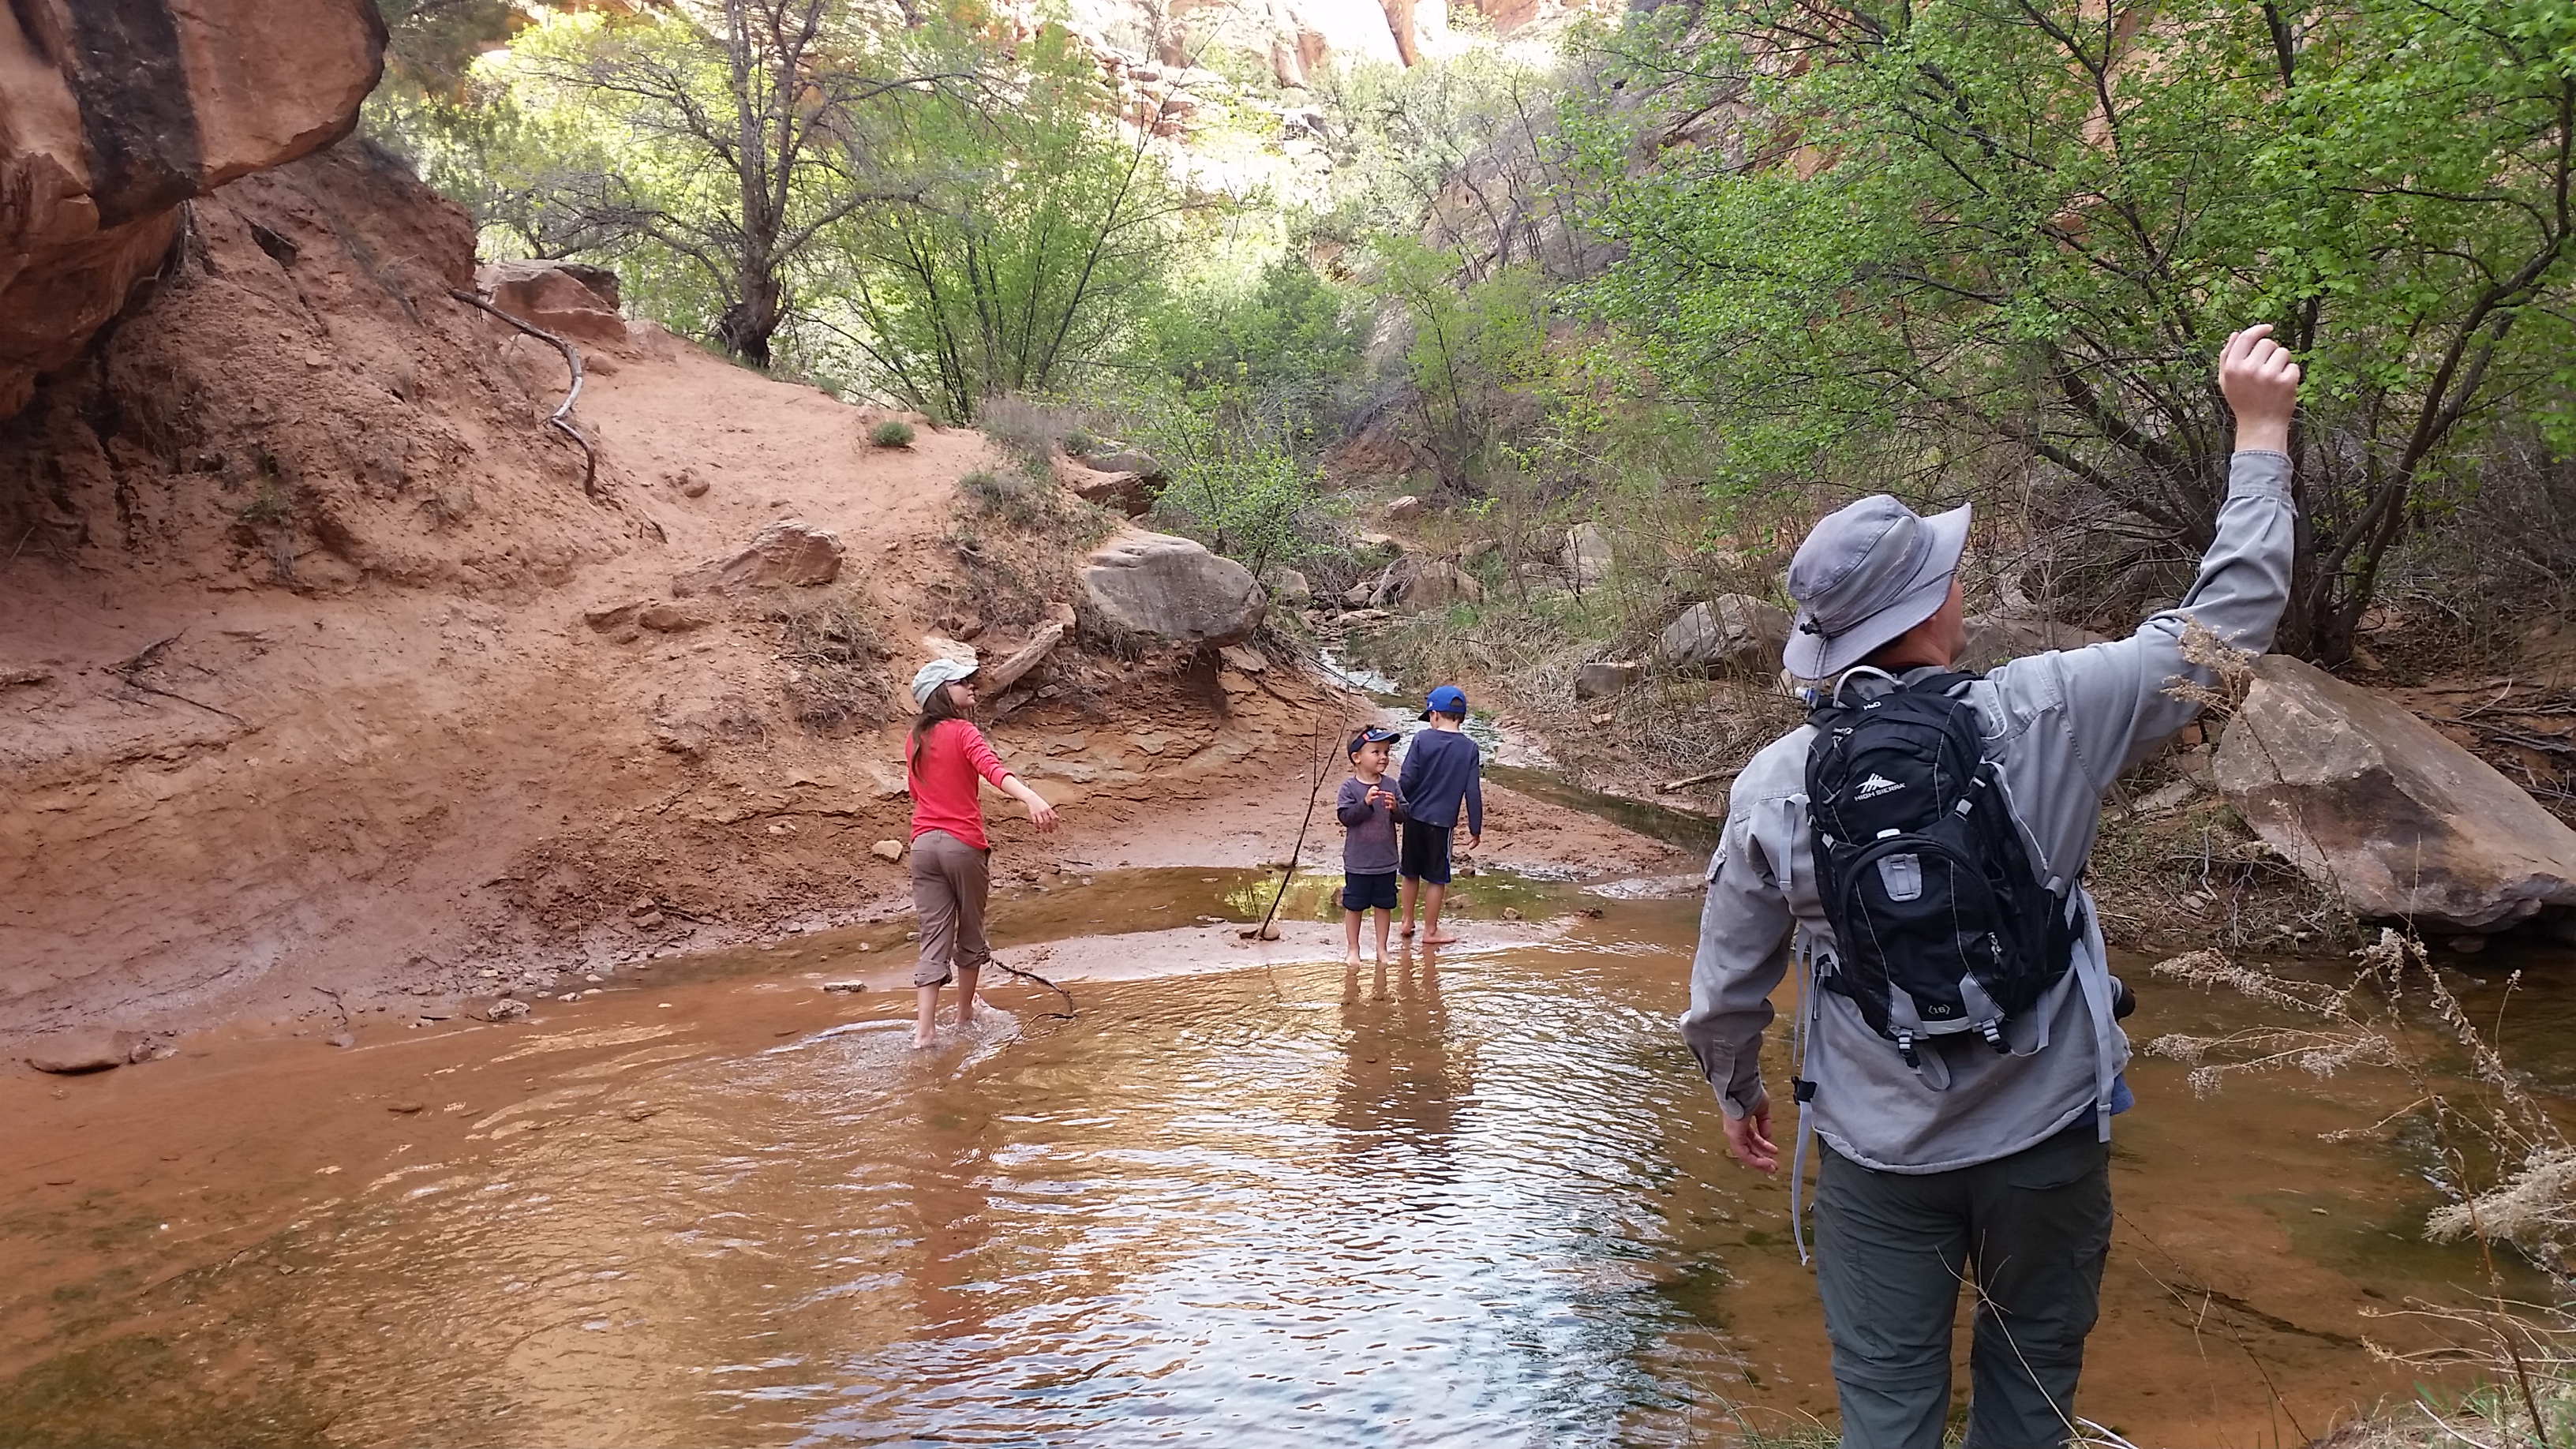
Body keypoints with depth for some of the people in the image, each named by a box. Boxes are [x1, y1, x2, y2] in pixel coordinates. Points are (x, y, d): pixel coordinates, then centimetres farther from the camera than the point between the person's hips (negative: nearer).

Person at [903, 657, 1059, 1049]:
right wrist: (1031, 799, -45)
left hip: (924, 844, 5)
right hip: (964, 845, -5)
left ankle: (924, 1029, -7)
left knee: (933, 939, 3)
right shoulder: (963, 733, -10)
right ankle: (965, 1013, 31)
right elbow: (992, 768, -30)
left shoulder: (914, 739, 10)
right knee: (970, 932, 16)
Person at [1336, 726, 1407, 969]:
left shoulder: (1391, 785, 0)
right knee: (1354, 905, 8)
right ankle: (1352, 949, 22)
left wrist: (1396, 807, -22)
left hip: (1386, 861, 3)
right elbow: (1345, 816, -18)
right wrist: (1366, 803, -29)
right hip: (1358, 862, -3)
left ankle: (1382, 948, 27)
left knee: (1384, 905, 13)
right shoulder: (1350, 787, -10)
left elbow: (1405, 814, -1)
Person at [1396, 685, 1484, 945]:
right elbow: (1473, 793, -5)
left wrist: (1399, 807, 5)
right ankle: (1430, 931, 14)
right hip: (1442, 821, -1)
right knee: (1437, 878, 8)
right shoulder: (1469, 749, -5)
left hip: (1414, 816, 1)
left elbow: (1407, 779, -9)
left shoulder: (1422, 739, -7)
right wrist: (1475, 828, 3)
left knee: (1410, 872, 17)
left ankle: (1407, 922, 28)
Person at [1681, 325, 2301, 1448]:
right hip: (2046, 1140, 0)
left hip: (1876, 1155, 0)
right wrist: (2260, 432, 6)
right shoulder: (2042, 717, -16)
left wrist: (1734, 1090, 19)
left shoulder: (1774, 784, -11)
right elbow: (2226, 620, -4)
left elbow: (1727, 982, -1)